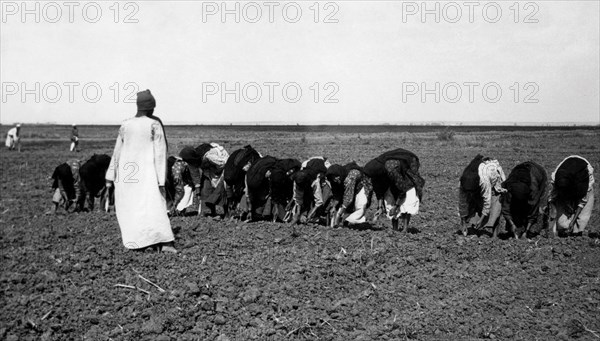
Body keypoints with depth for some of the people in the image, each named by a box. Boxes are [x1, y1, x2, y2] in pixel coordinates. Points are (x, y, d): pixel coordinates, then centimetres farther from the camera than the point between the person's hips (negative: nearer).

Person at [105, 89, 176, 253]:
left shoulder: (125, 125, 5)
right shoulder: (155, 125, -5)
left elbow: (117, 152, 9)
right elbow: (160, 154, -8)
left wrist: (110, 177, 15)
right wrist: (161, 180, -7)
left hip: (126, 173, 3)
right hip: (147, 174, -3)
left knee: (128, 208, 12)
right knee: (154, 206, -6)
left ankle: (134, 241, 11)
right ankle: (165, 242, -16)